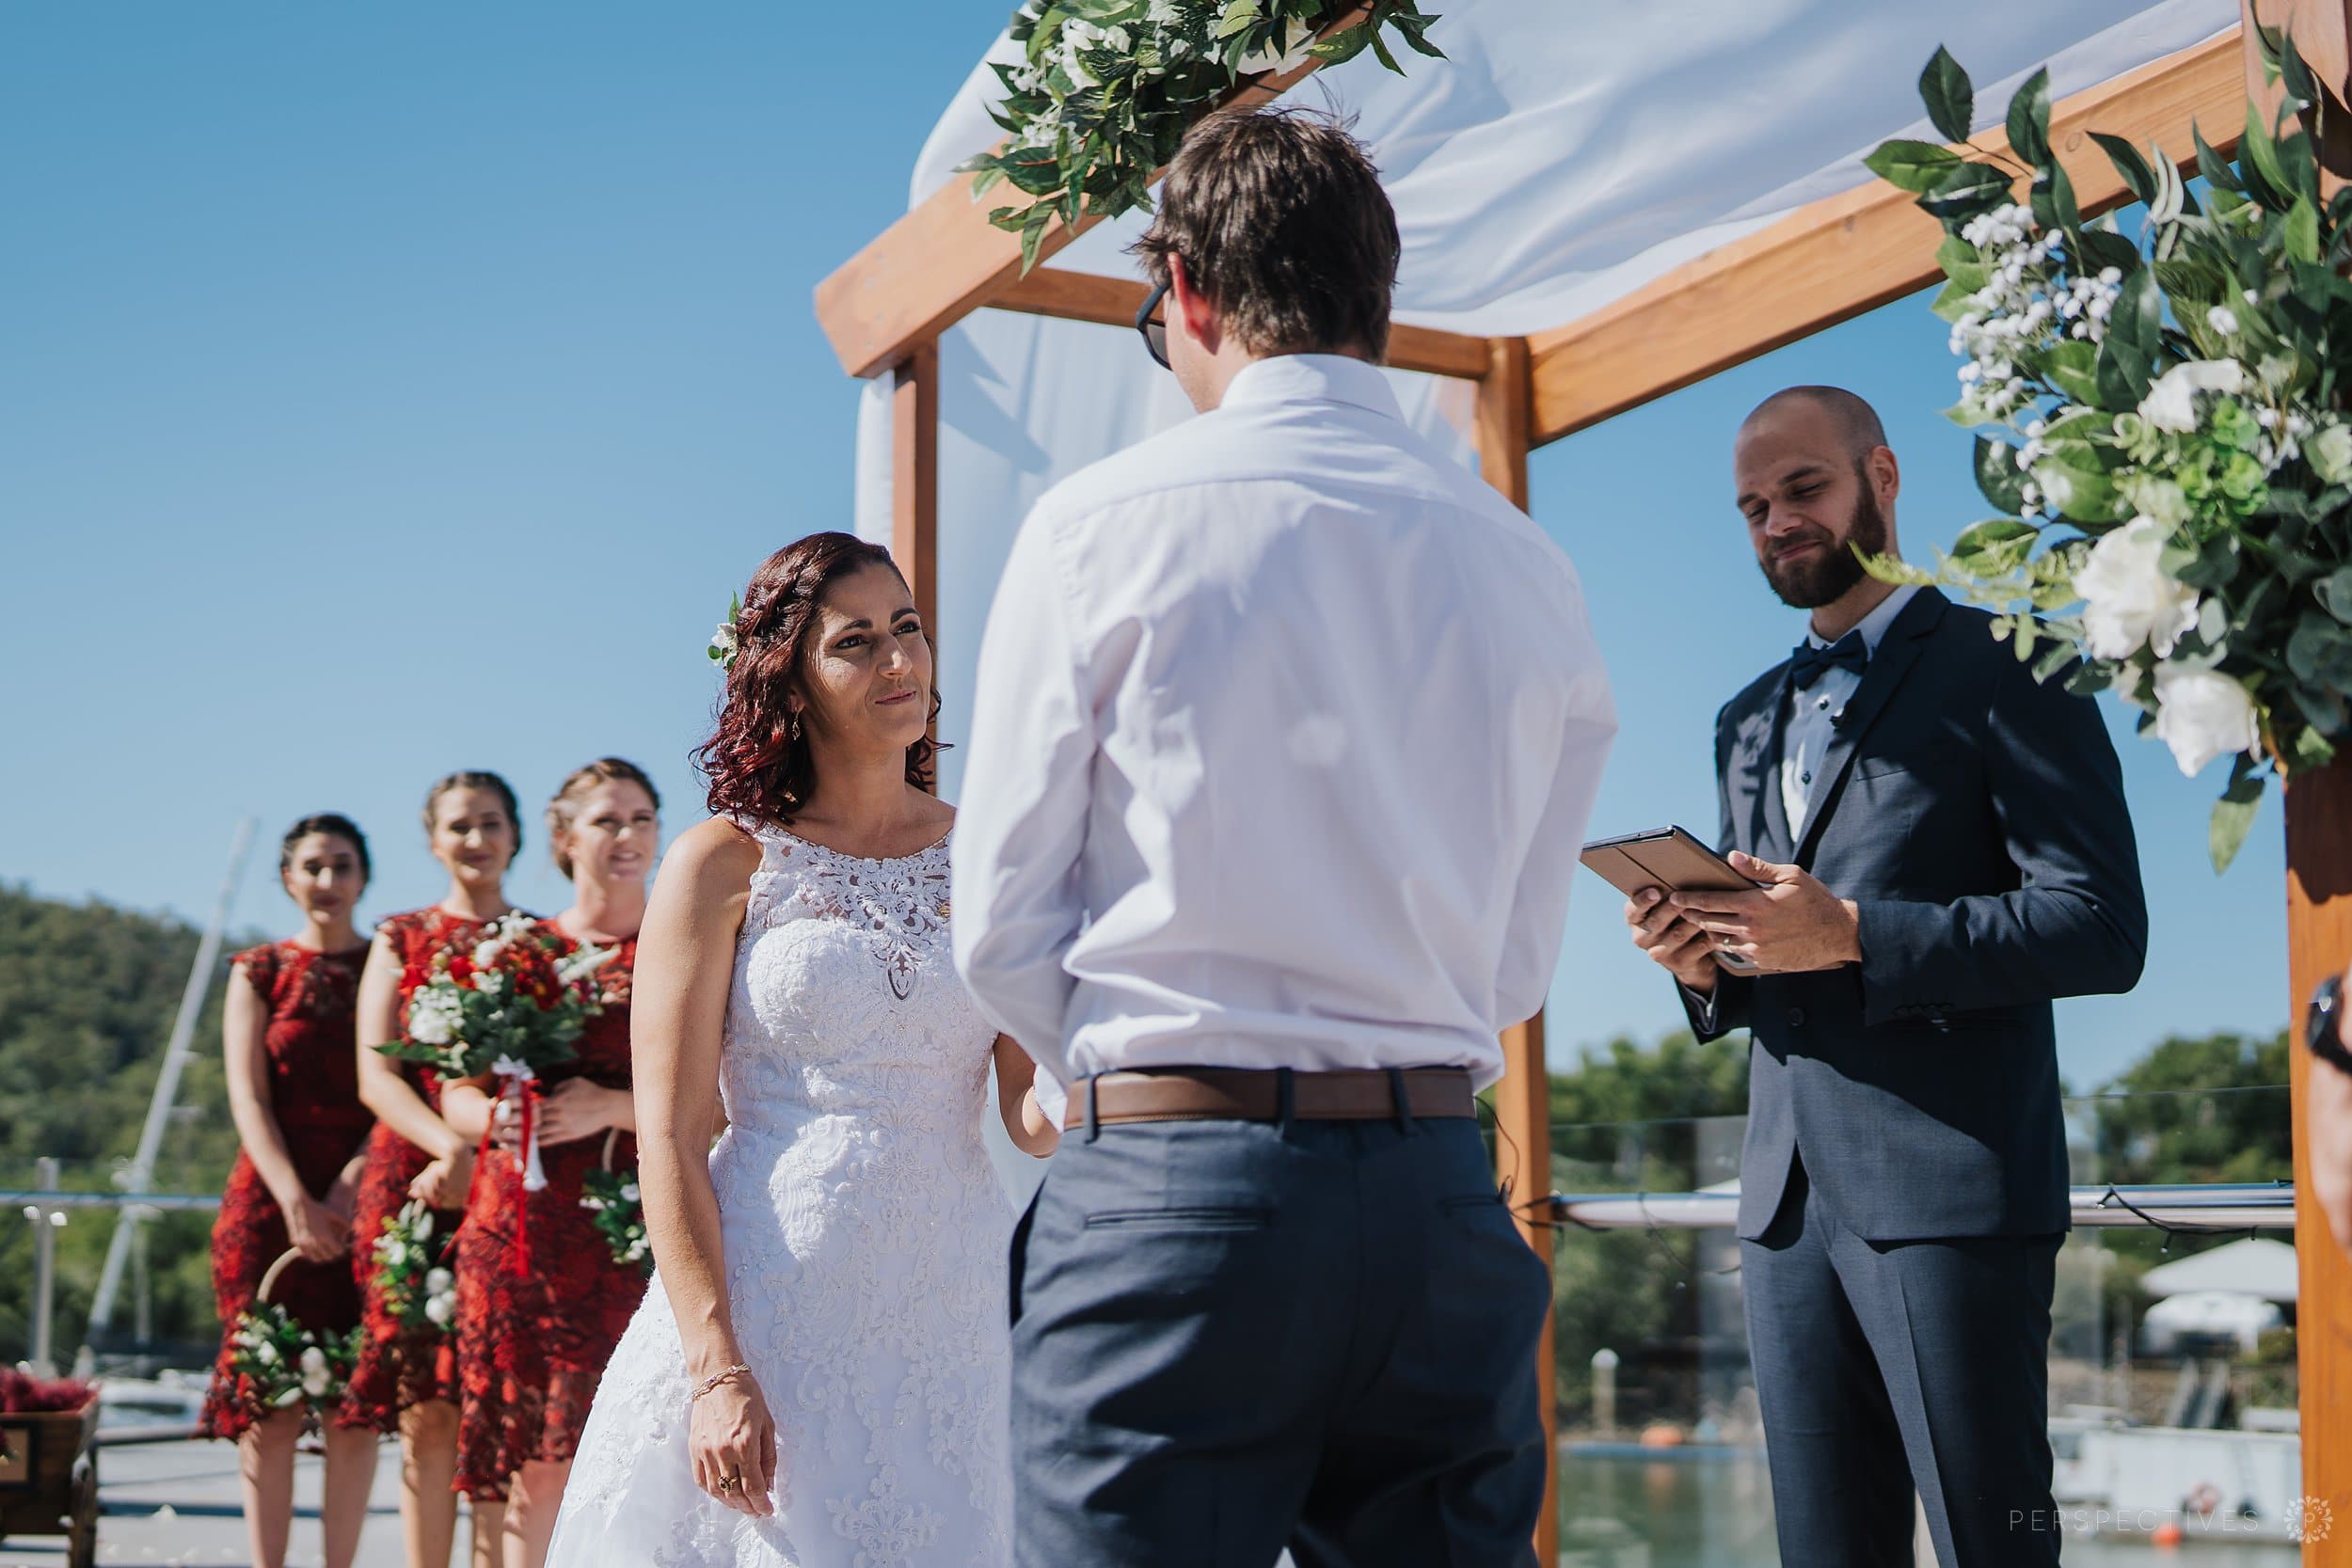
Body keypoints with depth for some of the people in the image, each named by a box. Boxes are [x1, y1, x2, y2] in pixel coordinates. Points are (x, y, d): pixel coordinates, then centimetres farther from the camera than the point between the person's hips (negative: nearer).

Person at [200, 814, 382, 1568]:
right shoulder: (258, 973, 9)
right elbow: (248, 1097, 0)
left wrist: (350, 1190, -14)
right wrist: (297, 1203, -14)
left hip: (366, 1204, 0)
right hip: (273, 1201, 0)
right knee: (270, 1400, -4)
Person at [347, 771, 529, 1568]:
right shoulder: (401, 939, 13)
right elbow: (375, 1076, 3)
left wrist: (491, 1159, -12)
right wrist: (451, 1145, -15)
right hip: (413, 1187, 0)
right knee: (425, 1412, -1)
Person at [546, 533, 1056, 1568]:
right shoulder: (724, 863, 1)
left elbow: (1030, 1114, 3)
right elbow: (667, 1135, -5)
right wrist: (717, 1369, -14)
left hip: (950, 1314, 2)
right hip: (763, 1304, -2)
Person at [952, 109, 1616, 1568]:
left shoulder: (1104, 522, -3)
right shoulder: (1531, 568, 8)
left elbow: (1004, 925, 0)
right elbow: (1519, 964, 13)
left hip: (1170, 1203, -4)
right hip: (1442, 1203, 4)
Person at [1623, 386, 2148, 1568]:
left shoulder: (2002, 670, 0)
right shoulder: (1750, 721, 22)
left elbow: (2102, 928, -10)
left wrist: (1854, 935, -18)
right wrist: (1705, 963, 2)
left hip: (1951, 1190, -6)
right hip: (1788, 1201, 7)